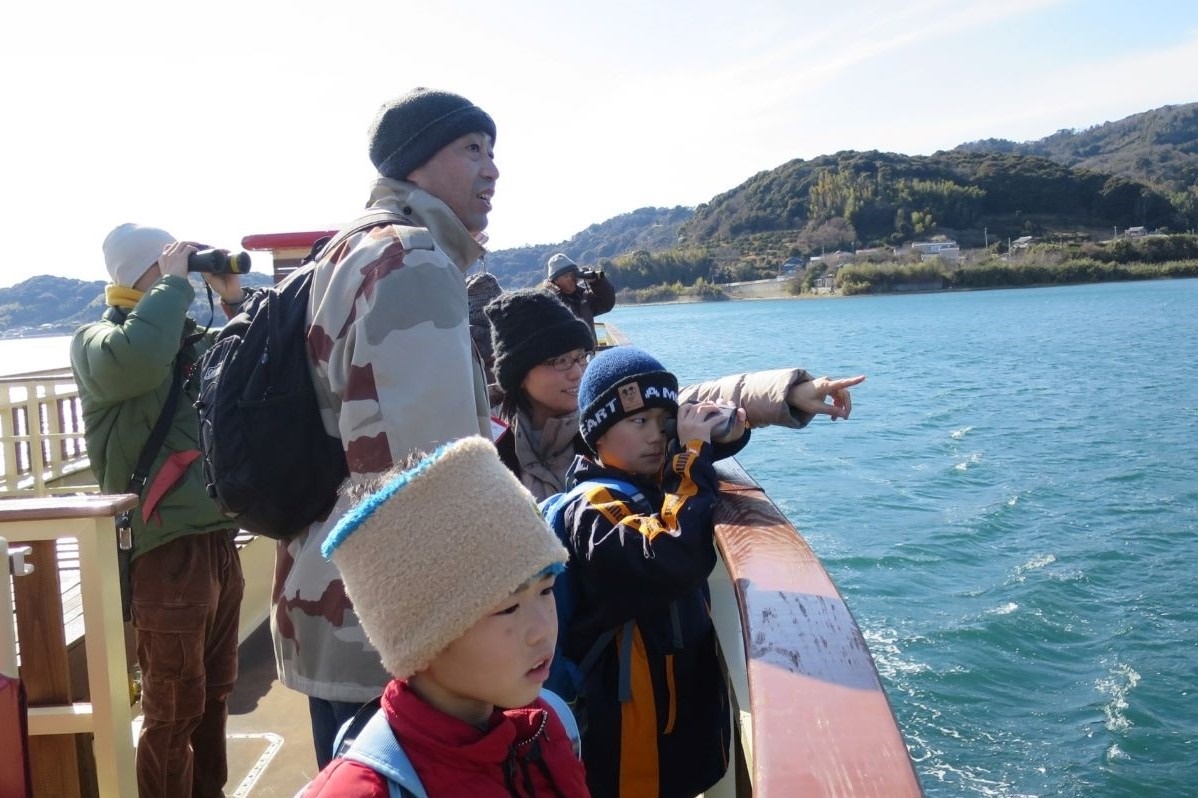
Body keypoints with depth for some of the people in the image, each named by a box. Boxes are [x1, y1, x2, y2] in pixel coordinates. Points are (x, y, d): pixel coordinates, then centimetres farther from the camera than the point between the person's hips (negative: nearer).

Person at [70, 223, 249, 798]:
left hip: (218, 541, 7)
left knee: (214, 696, 20)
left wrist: (235, 299, 0)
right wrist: (174, 284, -18)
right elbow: (135, 360, -30)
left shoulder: (198, 339, 13)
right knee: (173, 711, 3)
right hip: (165, 551, -7)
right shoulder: (96, 340, -6)